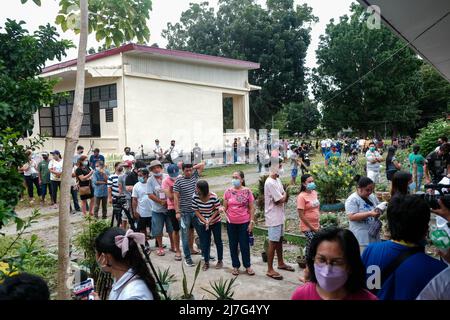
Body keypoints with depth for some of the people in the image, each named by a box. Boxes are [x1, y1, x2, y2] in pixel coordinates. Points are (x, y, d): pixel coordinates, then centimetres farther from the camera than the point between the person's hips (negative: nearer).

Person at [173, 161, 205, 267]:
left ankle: (191, 249, 34)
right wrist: (177, 212, -13)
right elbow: (176, 197, -9)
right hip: (184, 212, -4)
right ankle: (187, 257, 6)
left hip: (195, 210, 4)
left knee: (192, 230, 16)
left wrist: (192, 168, -2)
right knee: (185, 234, 1)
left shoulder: (195, 176, 3)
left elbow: (203, 164, 6)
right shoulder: (178, 181, -8)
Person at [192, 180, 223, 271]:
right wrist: (204, 221, -16)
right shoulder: (195, 196, -17)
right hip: (203, 223, 2)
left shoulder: (213, 197, -25)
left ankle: (220, 260, 29)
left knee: (218, 241, 11)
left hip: (215, 222, -2)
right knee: (205, 243, 7)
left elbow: (217, 210, -14)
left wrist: (209, 220, -20)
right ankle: (206, 262, 23)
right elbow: (196, 211, -9)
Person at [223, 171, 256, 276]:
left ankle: (247, 266, 23)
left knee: (244, 245, 7)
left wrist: (251, 222, -6)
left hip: (244, 223, -2)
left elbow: (251, 208, -3)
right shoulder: (228, 191, -1)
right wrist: (221, 209, -15)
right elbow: (225, 207, 7)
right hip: (231, 223, 2)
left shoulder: (247, 191, -6)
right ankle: (235, 266, 26)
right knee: (233, 245, 12)